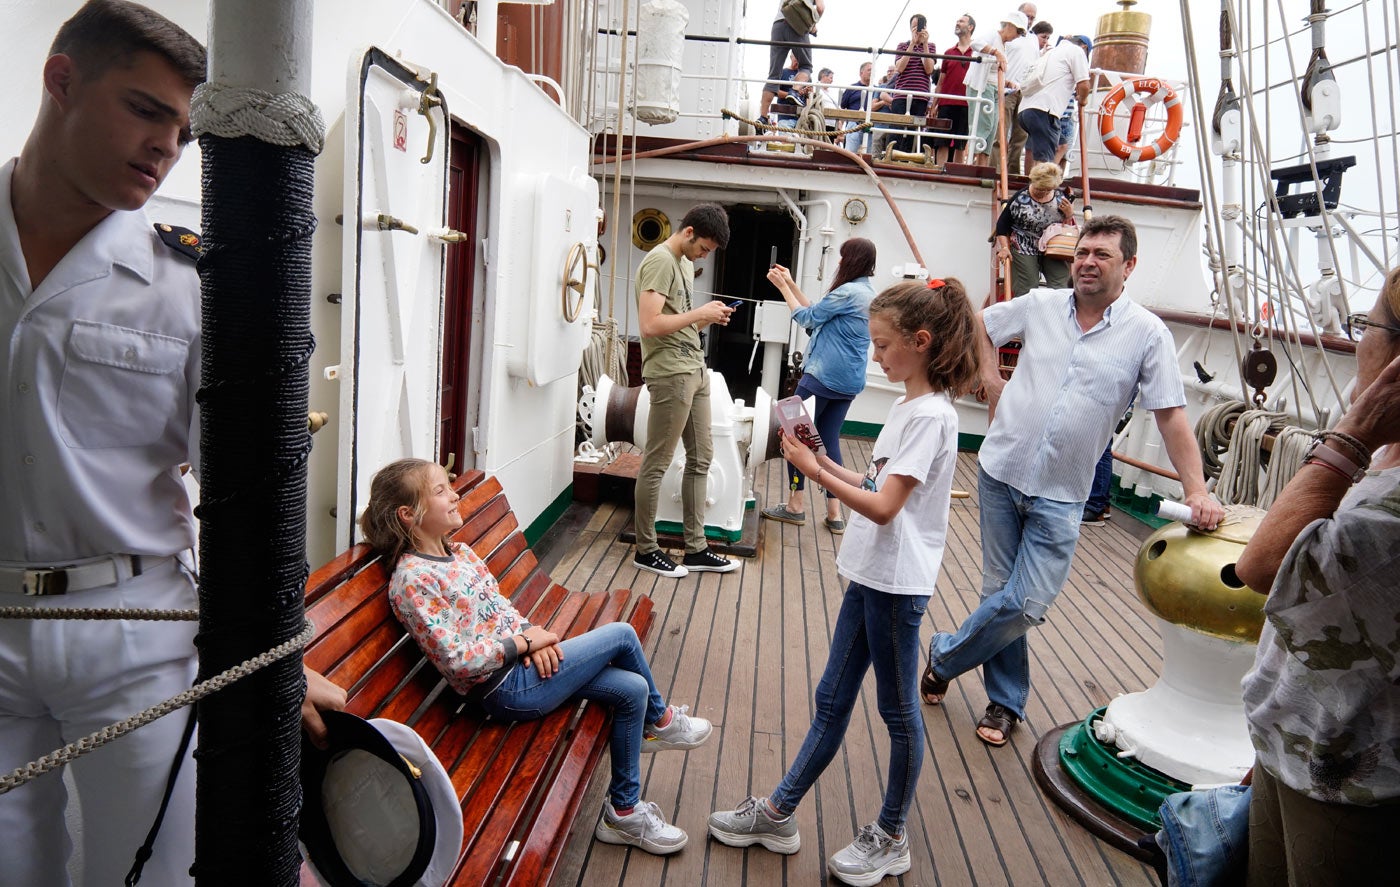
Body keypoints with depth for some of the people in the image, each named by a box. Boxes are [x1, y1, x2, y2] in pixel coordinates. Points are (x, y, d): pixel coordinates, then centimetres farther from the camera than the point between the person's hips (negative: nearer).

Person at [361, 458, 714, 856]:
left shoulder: (458, 551, 8)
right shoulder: (411, 582, -20)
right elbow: (458, 660, -23)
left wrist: (532, 632, -6)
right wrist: (526, 641, -16)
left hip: (521, 661, 9)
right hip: (506, 689, -9)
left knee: (632, 690, 0)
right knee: (621, 634, -8)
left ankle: (624, 811, 18)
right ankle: (660, 720, 21)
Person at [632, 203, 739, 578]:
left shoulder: (685, 263, 17)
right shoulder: (660, 261, -13)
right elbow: (650, 325, -23)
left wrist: (710, 318, 5)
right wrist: (700, 313, -15)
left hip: (695, 370, 10)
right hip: (670, 374, -10)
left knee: (700, 459, 12)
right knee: (656, 464, 0)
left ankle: (695, 549, 20)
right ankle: (645, 550, 11)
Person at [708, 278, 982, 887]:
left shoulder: (931, 415, -19)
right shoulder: (909, 406, 10)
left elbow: (884, 507, -23)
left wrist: (815, 473, -18)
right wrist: (825, 462, 4)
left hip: (896, 583, -9)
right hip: (870, 575, 9)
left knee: (898, 710, 8)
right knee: (832, 700, 16)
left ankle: (890, 838, 25)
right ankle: (778, 814, 28)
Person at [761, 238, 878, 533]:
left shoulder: (847, 292, -16)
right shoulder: (867, 294, 14)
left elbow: (807, 318, -7)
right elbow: (817, 314, 16)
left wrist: (783, 286, 3)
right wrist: (790, 283, 15)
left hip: (824, 376, -9)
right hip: (848, 381, 9)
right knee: (830, 440, 10)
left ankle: (796, 506, 8)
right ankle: (834, 513, 9)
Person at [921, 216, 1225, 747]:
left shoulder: (1147, 333, -4)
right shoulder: (1040, 304, 3)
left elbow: (1172, 416, -5)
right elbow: (980, 324, 21)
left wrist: (1196, 490, -12)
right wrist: (990, 379, 7)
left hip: (1059, 495, -2)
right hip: (1000, 473, 2)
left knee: (1026, 605, -7)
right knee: (1001, 594, 9)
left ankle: (944, 657, 18)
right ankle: (1006, 703, 26)